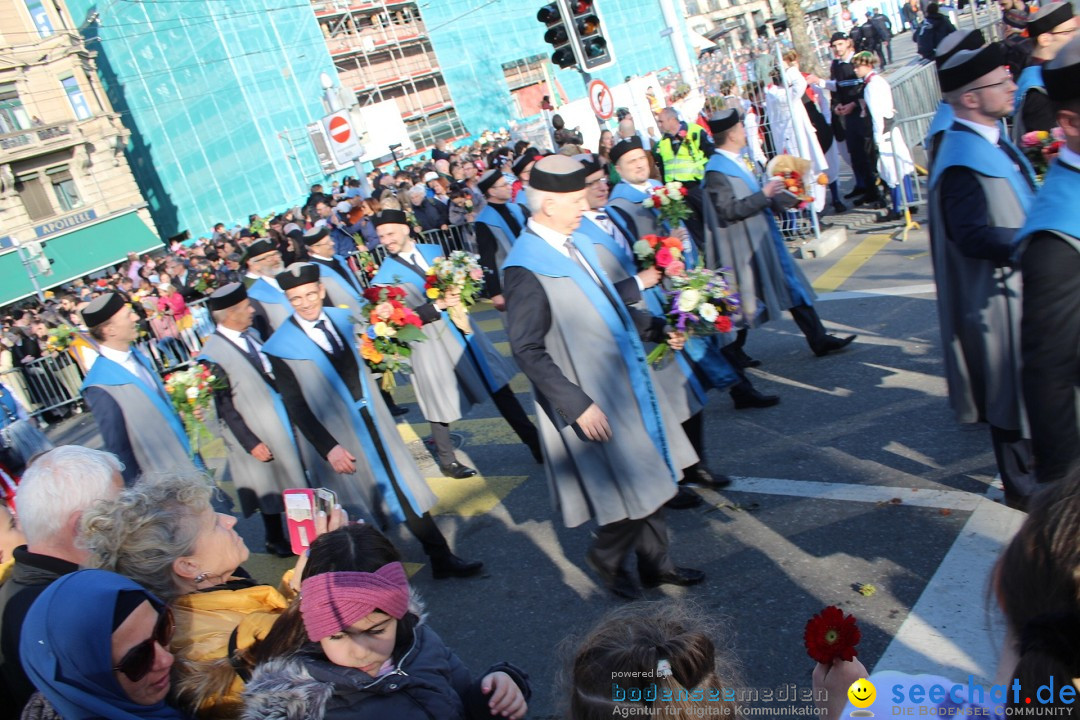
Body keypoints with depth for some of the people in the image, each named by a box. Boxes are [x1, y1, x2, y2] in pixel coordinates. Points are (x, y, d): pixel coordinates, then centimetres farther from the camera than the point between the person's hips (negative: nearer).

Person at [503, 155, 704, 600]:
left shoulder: (574, 242, 5)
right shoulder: (526, 267, -21)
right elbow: (527, 351, -21)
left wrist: (658, 329, 8)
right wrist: (577, 404, -22)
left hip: (625, 381, 8)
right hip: (591, 400, -8)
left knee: (652, 480, 17)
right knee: (634, 492, 1)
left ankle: (656, 564, 37)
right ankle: (606, 557, 30)